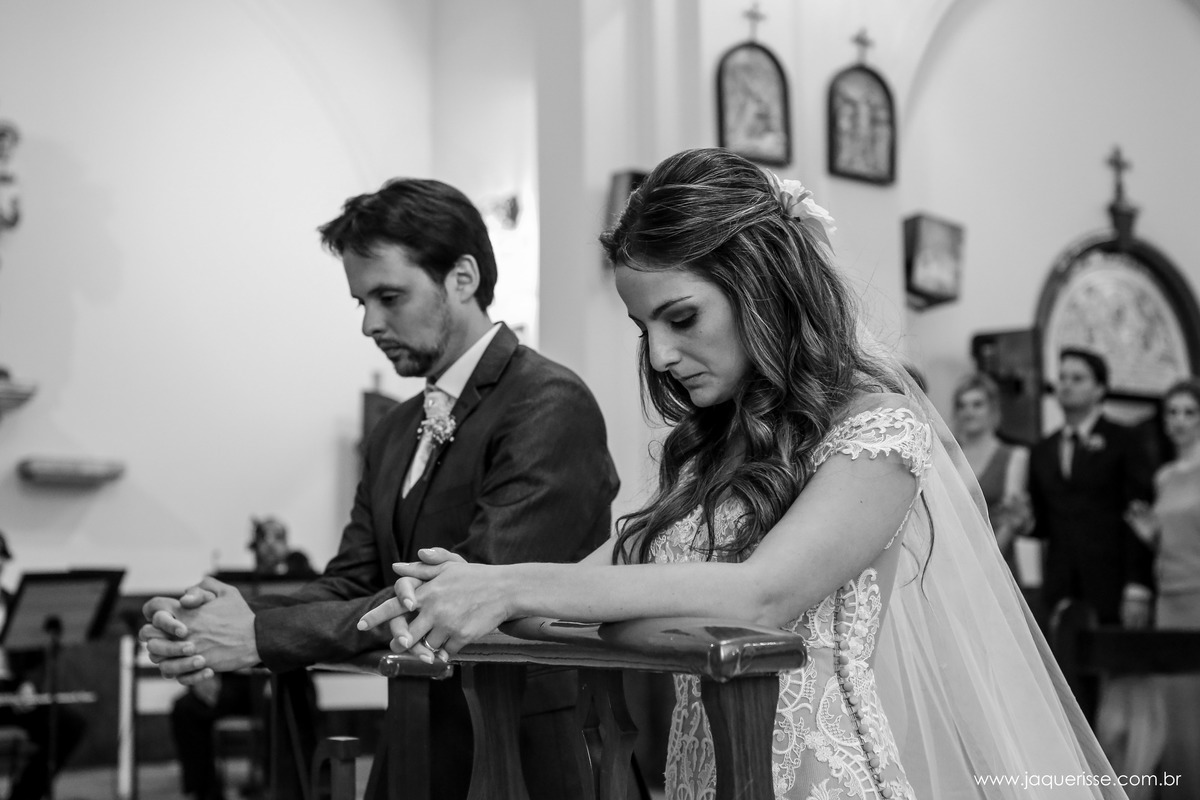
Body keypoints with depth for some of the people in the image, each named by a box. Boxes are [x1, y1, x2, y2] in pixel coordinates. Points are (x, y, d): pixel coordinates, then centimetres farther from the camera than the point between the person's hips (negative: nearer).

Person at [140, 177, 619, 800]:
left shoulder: (551, 406, -15)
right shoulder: (393, 434, 11)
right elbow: (348, 585, 6)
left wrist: (262, 636, -23)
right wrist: (228, 615, -14)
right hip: (418, 748, 7)